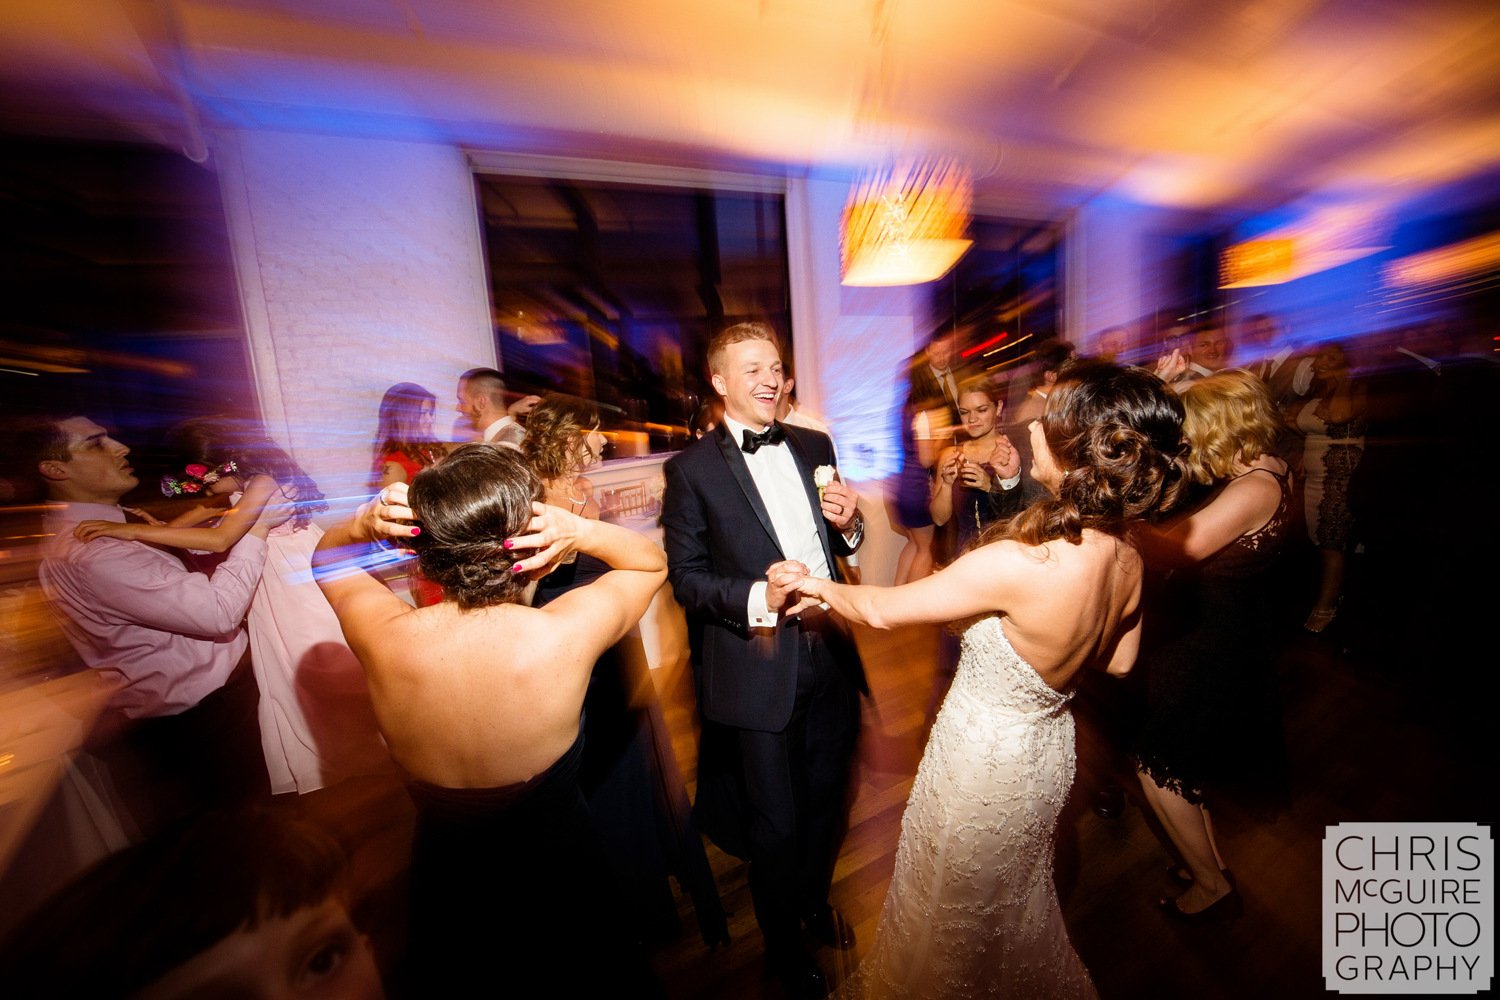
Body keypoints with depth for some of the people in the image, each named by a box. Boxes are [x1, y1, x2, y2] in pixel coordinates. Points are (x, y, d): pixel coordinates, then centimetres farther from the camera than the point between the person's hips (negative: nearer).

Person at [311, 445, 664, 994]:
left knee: (446, 975, 38)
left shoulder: (384, 636, -27)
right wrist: (579, 531, -31)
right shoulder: (566, 633, -34)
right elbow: (653, 561, -15)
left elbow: (326, 557, -3)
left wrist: (362, 523, -23)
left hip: (442, 871, 3)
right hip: (557, 867, -2)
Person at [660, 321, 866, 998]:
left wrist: (849, 524, -10)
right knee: (775, 823, 17)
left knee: (826, 800, 26)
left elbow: (836, 545, 12)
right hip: (759, 668, -4)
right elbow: (685, 577, -10)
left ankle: (816, 900, 60)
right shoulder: (691, 468, -9)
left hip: (830, 655, 5)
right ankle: (783, 943, 52)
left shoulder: (815, 446, 6)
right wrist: (757, 597, -25)